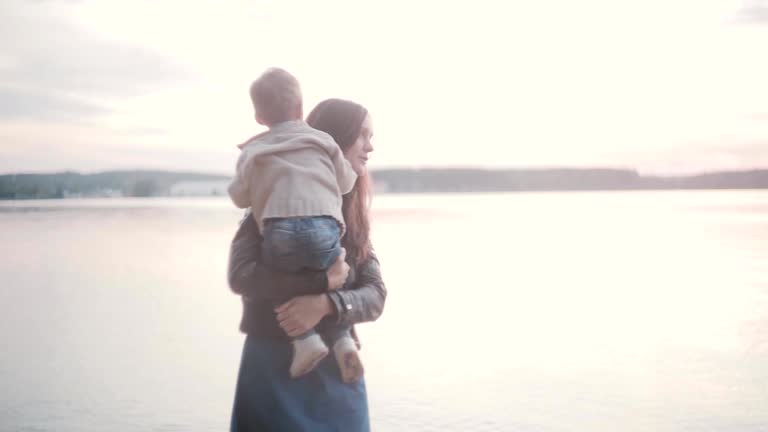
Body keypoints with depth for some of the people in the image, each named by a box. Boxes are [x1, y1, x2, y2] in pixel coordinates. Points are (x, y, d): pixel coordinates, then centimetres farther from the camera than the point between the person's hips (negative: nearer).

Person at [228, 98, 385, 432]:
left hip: (336, 369, 5)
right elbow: (240, 275, -16)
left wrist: (325, 304, -19)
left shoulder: (354, 217, 10)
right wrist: (323, 281, -18)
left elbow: (375, 297, 0)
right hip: (275, 367, -4)